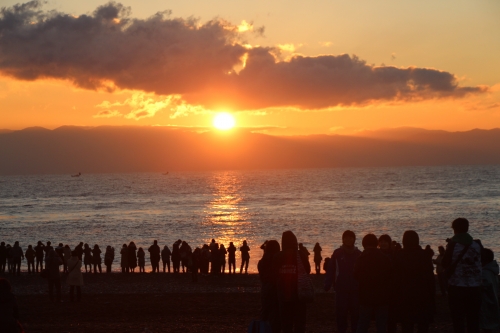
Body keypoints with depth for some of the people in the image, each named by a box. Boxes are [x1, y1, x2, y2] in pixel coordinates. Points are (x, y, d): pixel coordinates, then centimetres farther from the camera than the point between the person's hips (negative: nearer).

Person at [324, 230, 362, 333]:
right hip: (341, 289, -1)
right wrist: (328, 285, -14)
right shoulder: (337, 253, 0)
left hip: (355, 290, 1)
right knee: (341, 313, 3)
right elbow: (331, 270, -5)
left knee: (356, 313, 4)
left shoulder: (358, 254, 2)